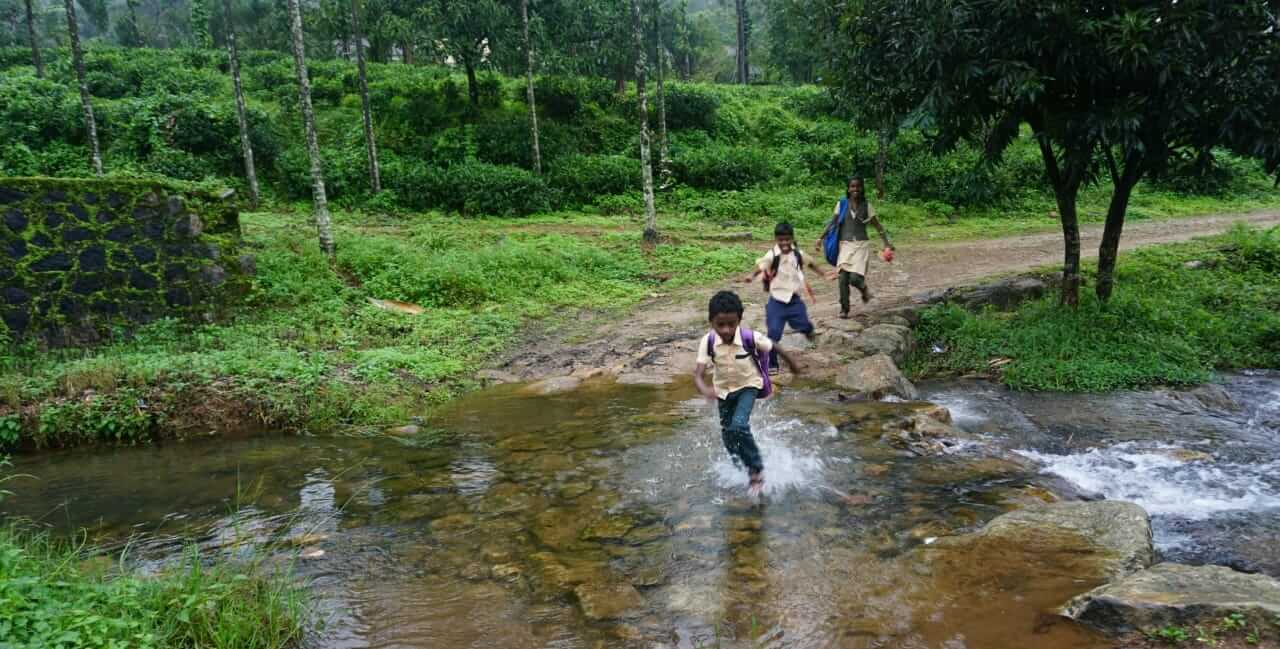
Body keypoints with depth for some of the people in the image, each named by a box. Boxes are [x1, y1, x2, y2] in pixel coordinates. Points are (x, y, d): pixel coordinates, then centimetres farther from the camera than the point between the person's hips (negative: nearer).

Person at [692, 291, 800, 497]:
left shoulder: (750, 338, -29)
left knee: (738, 426, -25)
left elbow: (773, 347, -9)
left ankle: (757, 470, -6)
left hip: (748, 386, -3)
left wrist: (792, 363, 8)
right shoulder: (707, 342, -25)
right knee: (727, 435, 12)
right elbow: (698, 373, -30)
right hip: (724, 389, 3)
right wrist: (705, 390, -53)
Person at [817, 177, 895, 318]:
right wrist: (821, 238, -7)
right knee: (843, 278, -8)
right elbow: (832, 223, 2)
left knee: (855, 278, -16)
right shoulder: (841, 204, 3)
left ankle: (864, 289, 20)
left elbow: (878, 226, 6)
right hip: (845, 246, 1)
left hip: (861, 246, -1)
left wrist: (887, 244, -1)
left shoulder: (866, 206, 3)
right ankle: (844, 309, 8)